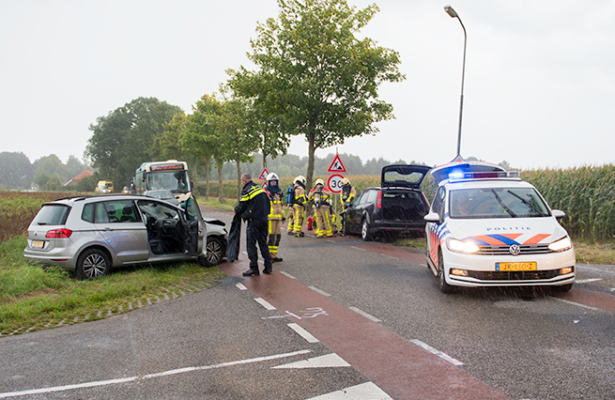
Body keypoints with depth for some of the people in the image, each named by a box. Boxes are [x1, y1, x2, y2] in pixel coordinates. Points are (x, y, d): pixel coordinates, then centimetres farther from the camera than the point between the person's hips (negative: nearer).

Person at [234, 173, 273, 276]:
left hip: (254, 220, -7)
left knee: (251, 244, 0)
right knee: (263, 243, 13)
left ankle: (254, 268, -1)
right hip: (264, 218, 7)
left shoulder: (246, 191, -9)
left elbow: (241, 207, -8)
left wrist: (236, 210, 13)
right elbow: (267, 203, 16)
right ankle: (268, 266, 12)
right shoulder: (260, 188, 12)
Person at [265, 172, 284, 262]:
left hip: (277, 218, 8)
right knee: (270, 237, -11)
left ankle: (274, 256, 13)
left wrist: (283, 216, 25)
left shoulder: (278, 192, 20)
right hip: (269, 218, -8)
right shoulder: (265, 192, -4)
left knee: (277, 237, 7)